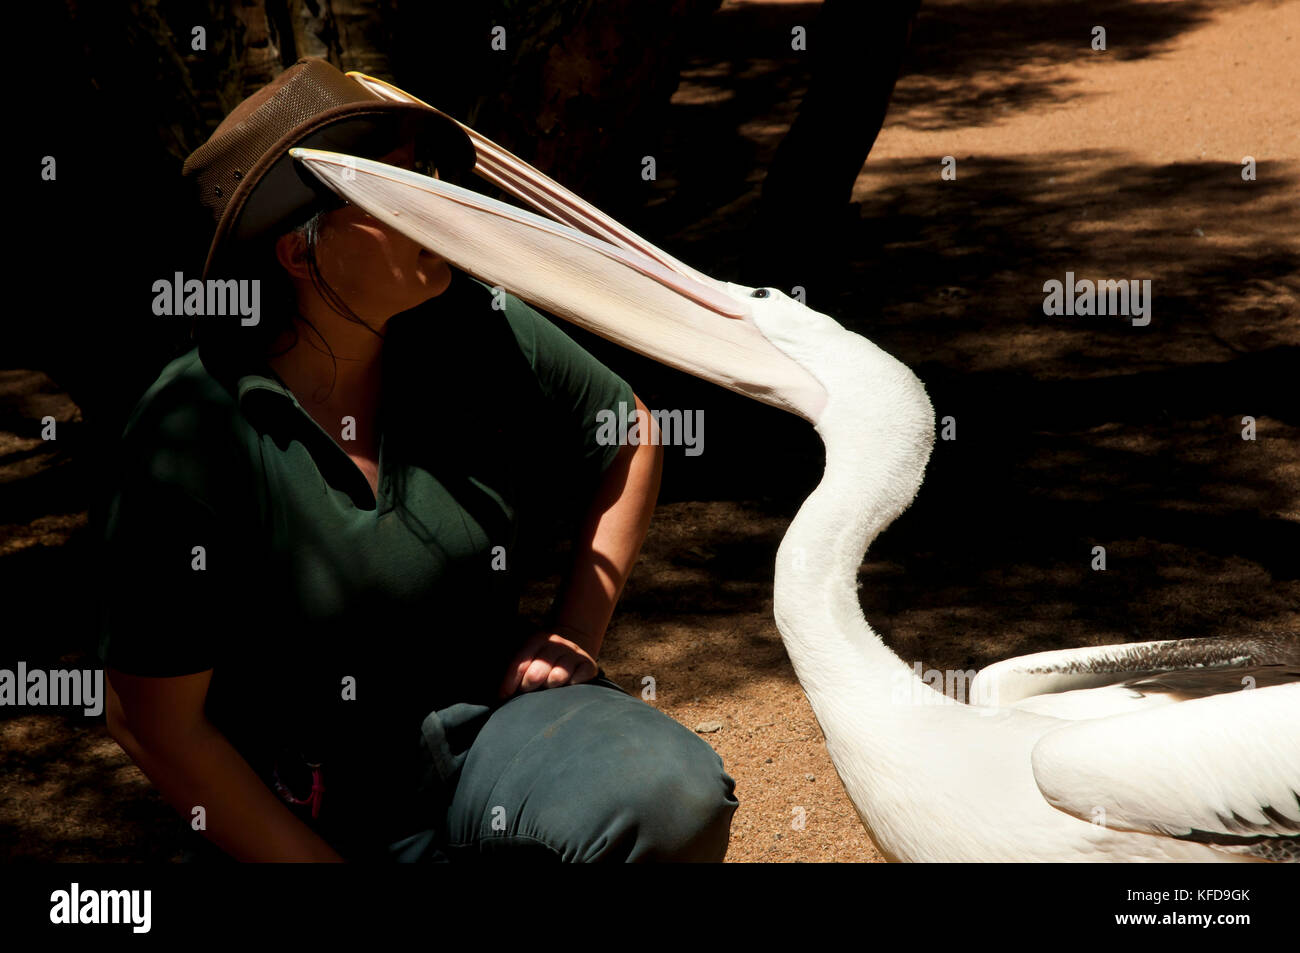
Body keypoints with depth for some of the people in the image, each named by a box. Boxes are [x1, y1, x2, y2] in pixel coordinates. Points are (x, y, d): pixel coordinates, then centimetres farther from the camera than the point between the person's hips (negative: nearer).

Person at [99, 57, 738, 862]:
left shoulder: (472, 333, -5)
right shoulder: (191, 428, -16)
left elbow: (629, 439, 15)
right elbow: (156, 721, -11)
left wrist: (578, 631, 5)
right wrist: (313, 862, -12)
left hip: (493, 717, 3)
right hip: (307, 809, -2)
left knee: (676, 798, -27)